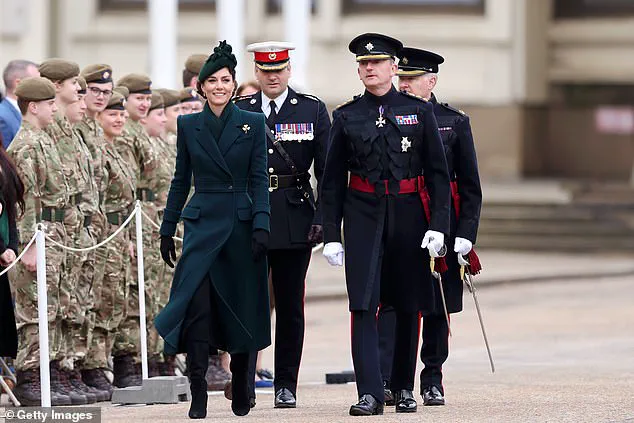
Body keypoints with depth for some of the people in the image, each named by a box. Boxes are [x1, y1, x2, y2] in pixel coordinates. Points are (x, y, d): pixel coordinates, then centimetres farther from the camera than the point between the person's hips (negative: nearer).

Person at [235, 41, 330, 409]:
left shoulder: (312, 110, 5)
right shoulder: (238, 112, 7)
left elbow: (326, 169, 2)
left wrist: (322, 217, -6)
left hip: (295, 218, 0)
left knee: (291, 305, 4)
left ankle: (287, 386, 9)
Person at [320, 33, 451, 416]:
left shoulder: (419, 111, 3)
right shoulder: (346, 117, 5)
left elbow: (439, 173, 3)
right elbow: (333, 181, 7)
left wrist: (438, 225, -7)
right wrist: (331, 235, 0)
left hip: (408, 214, 0)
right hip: (363, 215, 0)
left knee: (408, 306, 7)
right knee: (364, 304, -10)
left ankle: (404, 388, 20)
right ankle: (370, 394, -13)